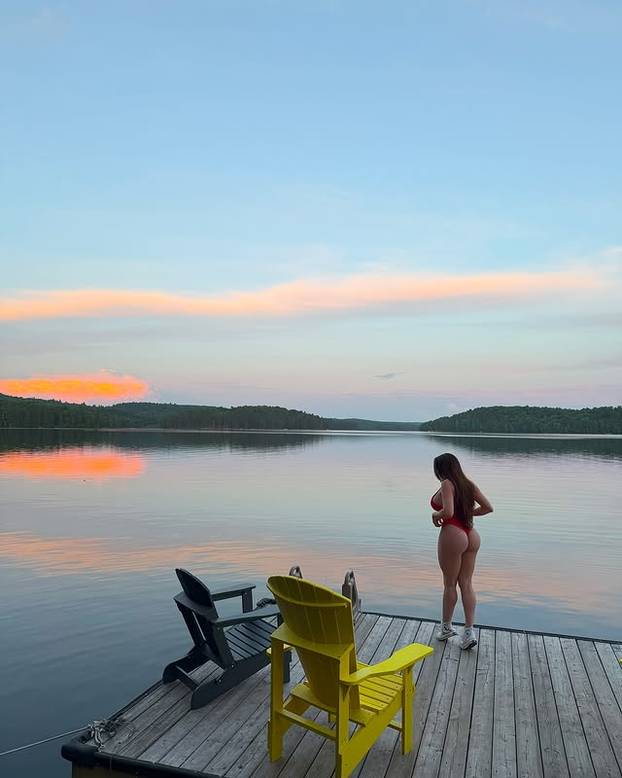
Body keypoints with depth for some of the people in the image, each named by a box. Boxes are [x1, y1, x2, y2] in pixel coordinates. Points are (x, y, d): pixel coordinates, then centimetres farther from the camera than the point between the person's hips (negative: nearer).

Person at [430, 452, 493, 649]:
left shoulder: (447, 484, -14)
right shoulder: (469, 484, 7)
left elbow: (448, 512, -26)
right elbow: (488, 507, 8)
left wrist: (436, 515, -6)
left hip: (452, 535, -7)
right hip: (471, 535, 7)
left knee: (449, 584, 8)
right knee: (466, 584, 11)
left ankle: (446, 627, 24)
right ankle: (469, 631, 8)